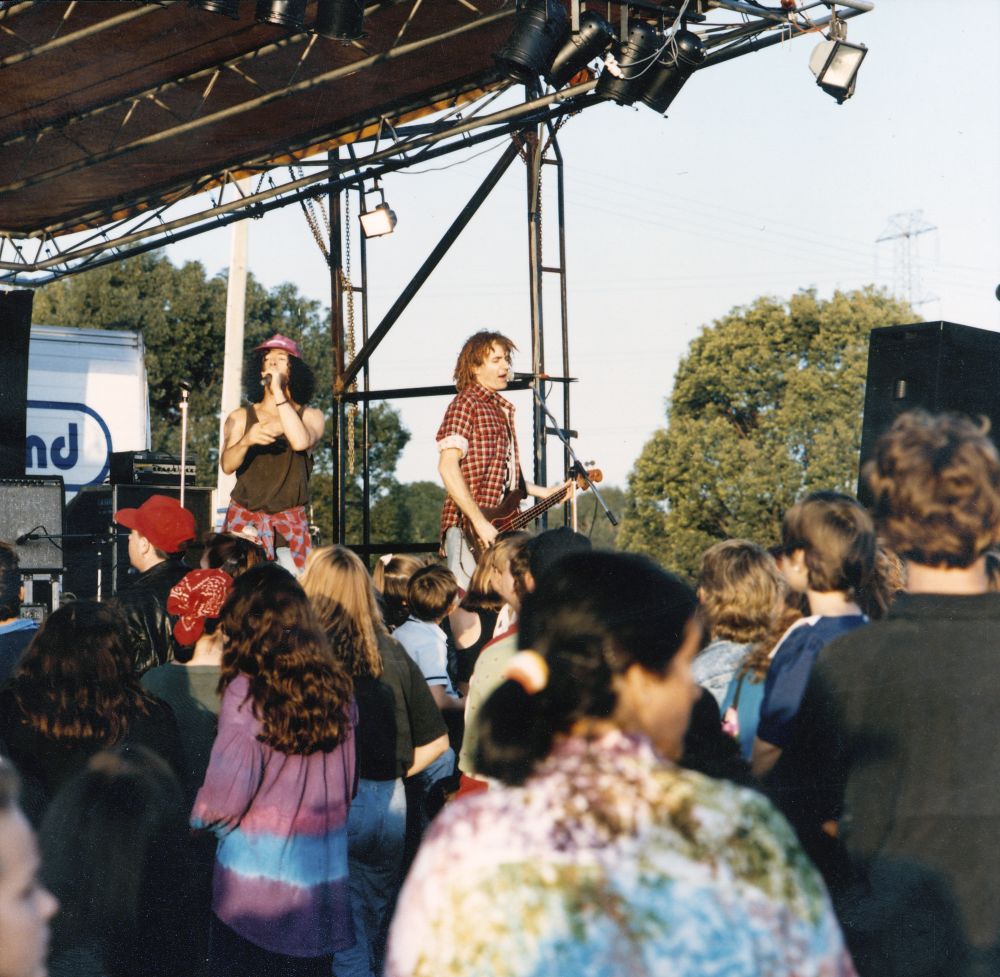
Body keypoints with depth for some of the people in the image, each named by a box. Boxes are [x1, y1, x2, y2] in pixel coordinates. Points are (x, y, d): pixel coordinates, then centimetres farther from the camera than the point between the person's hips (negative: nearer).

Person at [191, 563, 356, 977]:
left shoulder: (247, 691, -16)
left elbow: (224, 801, -14)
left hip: (255, 883, -4)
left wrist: (196, 818, 5)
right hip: (322, 884, 4)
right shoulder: (337, 688, 0)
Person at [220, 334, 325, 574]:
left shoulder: (311, 416, 7)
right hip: (244, 518, 1)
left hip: (290, 523, -1)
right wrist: (247, 440, -25)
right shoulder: (240, 417, 9)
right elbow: (227, 465, -4)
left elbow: (301, 442, -15)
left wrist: (278, 391, -12)